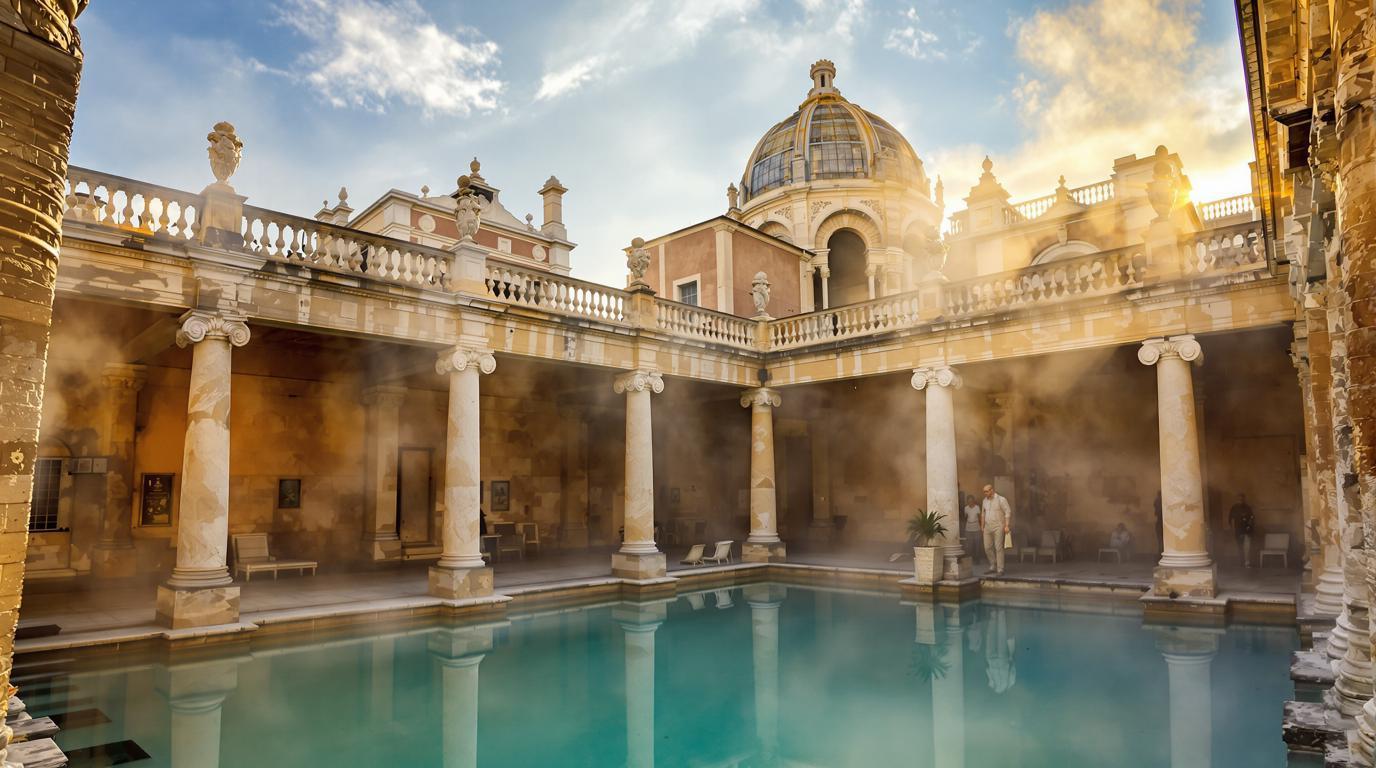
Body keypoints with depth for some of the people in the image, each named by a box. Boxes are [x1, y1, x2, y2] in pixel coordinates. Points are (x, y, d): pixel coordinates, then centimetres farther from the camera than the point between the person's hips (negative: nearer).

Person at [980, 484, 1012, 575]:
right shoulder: (985, 501, 11)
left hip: (998, 527, -6)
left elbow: (1008, 512, -10)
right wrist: (982, 526, 17)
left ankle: (1000, 570, -2)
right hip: (987, 527, 6)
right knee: (987, 548, 5)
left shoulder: (1001, 499, -7)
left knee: (998, 548, -6)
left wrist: (1007, 526, -17)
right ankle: (993, 567, 20)